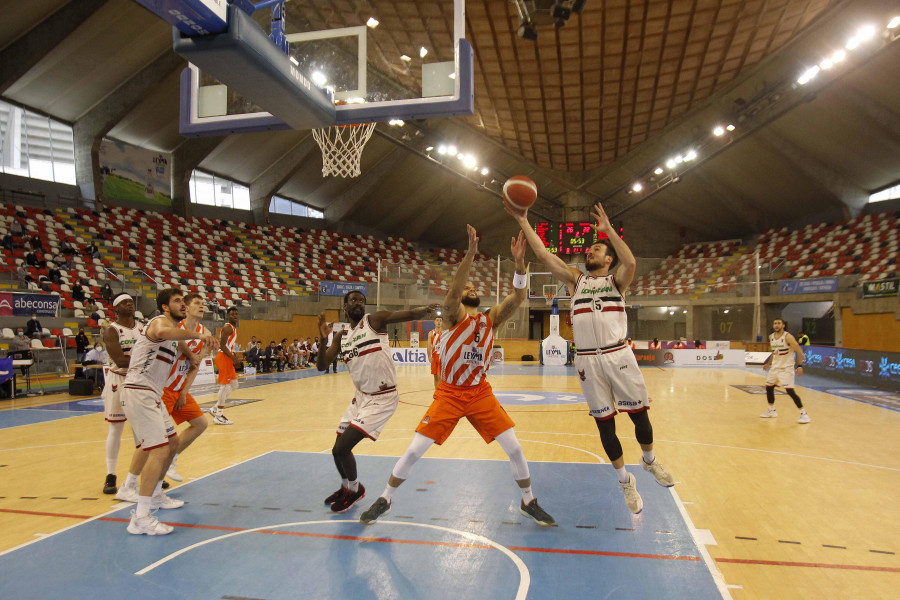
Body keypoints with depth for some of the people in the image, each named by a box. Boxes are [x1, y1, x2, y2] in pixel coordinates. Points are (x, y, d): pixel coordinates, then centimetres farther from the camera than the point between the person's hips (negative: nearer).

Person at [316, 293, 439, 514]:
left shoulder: (375, 320, -10)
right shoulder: (341, 337, 8)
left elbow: (410, 314, -22)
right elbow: (321, 366, 3)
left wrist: (426, 309, -43)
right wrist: (323, 339, -13)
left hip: (382, 398, -7)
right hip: (361, 397, 7)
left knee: (341, 448, -9)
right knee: (338, 449, 17)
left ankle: (355, 489, 19)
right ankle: (346, 487, 45)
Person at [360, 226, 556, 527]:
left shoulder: (491, 318, 1)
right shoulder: (453, 314, -10)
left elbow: (518, 297, -13)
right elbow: (452, 292, -33)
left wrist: (519, 262, -28)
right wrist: (471, 253, -44)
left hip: (481, 393, 3)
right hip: (449, 393, -3)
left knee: (514, 448, -1)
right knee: (414, 451, -4)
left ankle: (528, 502, 22)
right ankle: (384, 500, 18)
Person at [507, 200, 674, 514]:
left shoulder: (616, 281, 6)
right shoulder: (576, 279, 12)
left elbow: (631, 263, -18)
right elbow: (544, 256, 3)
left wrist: (607, 227, -17)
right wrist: (523, 221, -2)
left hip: (619, 356, -1)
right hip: (588, 361, 2)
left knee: (639, 414, 6)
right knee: (604, 423, 6)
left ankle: (650, 460, 36)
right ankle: (625, 481, 24)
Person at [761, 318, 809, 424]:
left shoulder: (788, 337, -16)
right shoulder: (771, 337, 5)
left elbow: (799, 351, -15)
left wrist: (800, 366, -21)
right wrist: (768, 363, 22)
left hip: (786, 368, -7)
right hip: (775, 367, 7)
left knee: (790, 391, -15)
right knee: (768, 387, 12)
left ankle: (803, 414, -5)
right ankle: (771, 411, 29)